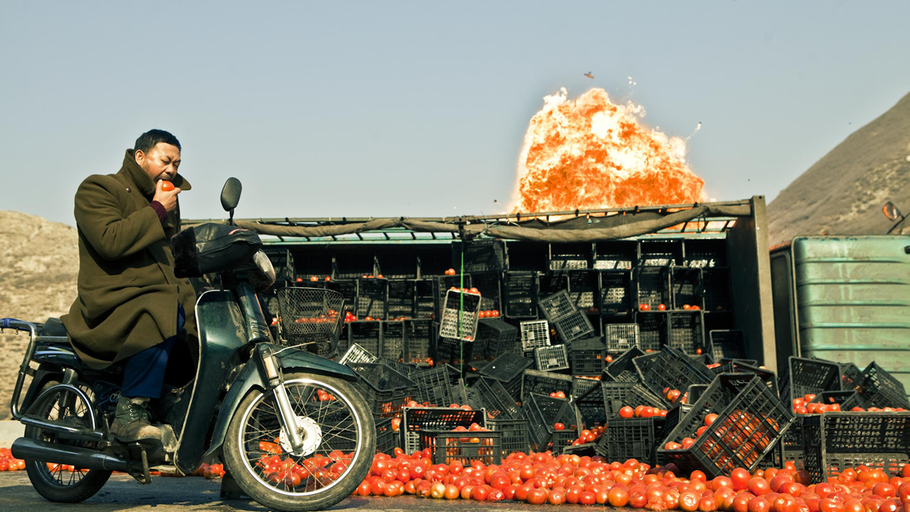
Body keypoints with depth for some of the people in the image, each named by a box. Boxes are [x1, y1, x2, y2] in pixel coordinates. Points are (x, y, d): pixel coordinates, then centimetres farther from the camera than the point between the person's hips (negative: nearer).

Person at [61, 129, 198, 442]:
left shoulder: (167, 200, 23)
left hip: (163, 295, 8)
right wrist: (157, 211, -13)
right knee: (163, 320, -35)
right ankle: (129, 414, -28)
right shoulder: (97, 189, -2)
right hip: (114, 303, -8)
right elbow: (110, 241, -21)